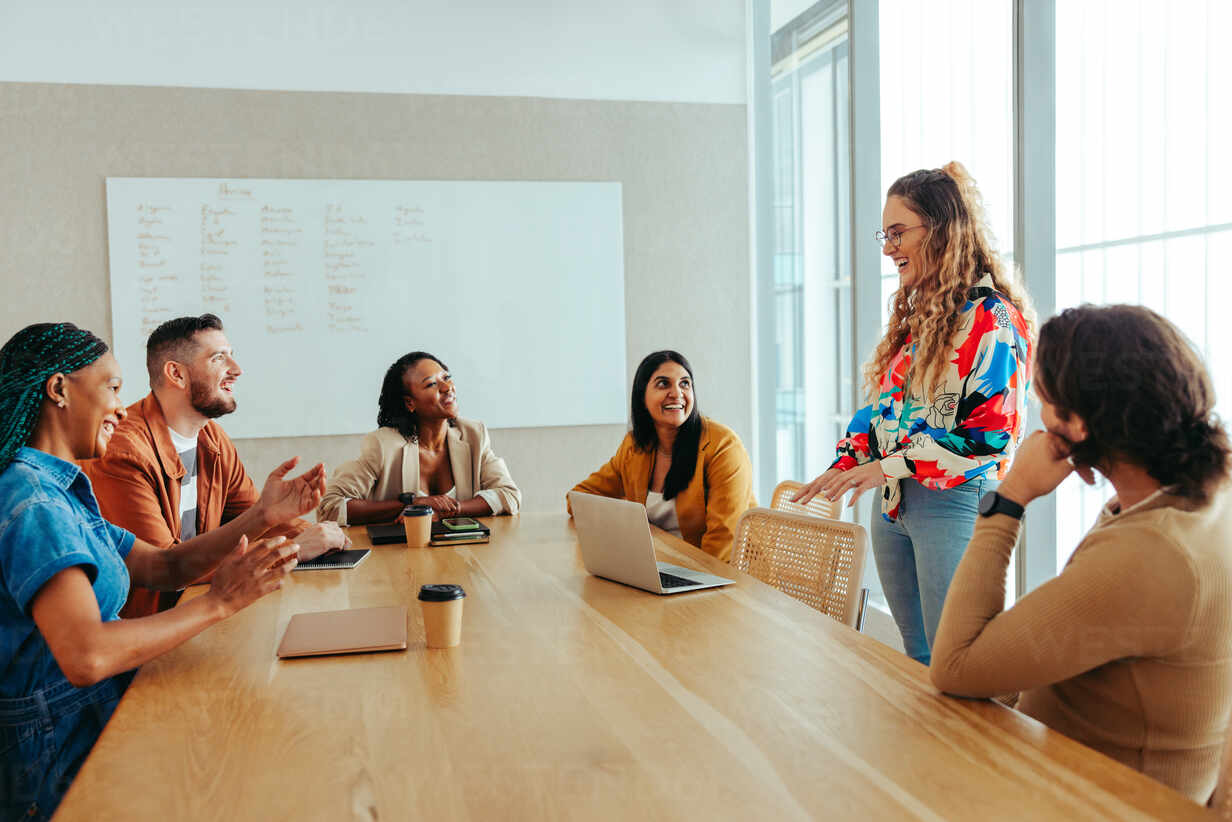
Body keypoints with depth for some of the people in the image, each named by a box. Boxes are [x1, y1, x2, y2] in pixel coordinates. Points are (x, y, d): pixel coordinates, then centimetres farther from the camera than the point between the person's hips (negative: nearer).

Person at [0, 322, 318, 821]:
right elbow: (84, 657, -32)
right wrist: (218, 603, -24)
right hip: (63, 769, -9)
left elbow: (164, 567, 11)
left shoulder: (59, 494, 12)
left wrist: (263, 515, 2)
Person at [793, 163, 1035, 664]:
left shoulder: (992, 316, -11)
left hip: (954, 504, -8)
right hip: (893, 505, 8)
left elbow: (992, 432, -18)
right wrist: (844, 469, 1)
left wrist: (891, 466, -19)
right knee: (916, 659, 16)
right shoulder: (914, 312, 15)